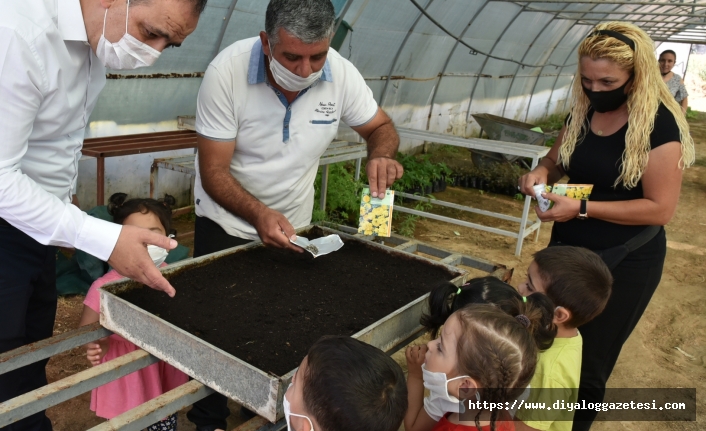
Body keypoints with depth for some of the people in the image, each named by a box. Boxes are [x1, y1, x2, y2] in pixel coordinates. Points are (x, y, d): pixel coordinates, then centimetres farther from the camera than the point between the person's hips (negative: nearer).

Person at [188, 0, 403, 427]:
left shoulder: (342, 73, -18)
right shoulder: (228, 71, -27)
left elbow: (381, 126, -2)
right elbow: (213, 172, -23)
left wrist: (382, 154, -26)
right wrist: (258, 214, -41)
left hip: (296, 225, 3)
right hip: (226, 225, -2)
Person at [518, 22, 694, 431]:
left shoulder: (659, 124, -19)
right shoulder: (581, 113, -1)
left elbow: (660, 208, -21)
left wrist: (582, 209, -27)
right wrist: (542, 171, -10)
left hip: (625, 263, -6)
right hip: (568, 250, 6)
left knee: (587, 364, 7)